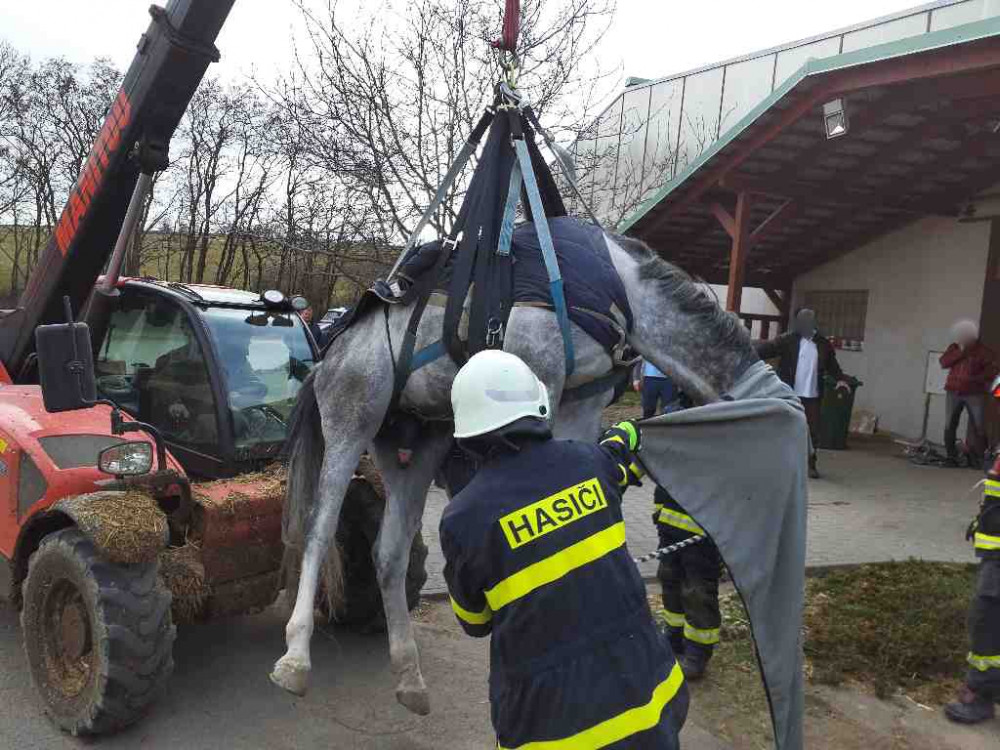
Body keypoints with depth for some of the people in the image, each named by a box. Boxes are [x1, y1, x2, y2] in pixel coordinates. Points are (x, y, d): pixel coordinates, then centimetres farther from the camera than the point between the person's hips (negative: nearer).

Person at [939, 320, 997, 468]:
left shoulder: (982, 351, -1)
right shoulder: (954, 348, 9)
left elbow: (992, 370, -5)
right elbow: (943, 362, -5)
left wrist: (976, 378, -17)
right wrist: (959, 353, -13)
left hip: (974, 394, -3)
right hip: (953, 393, 3)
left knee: (978, 428, -3)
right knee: (949, 427, 1)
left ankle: (977, 459, 4)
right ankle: (952, 457, 9)